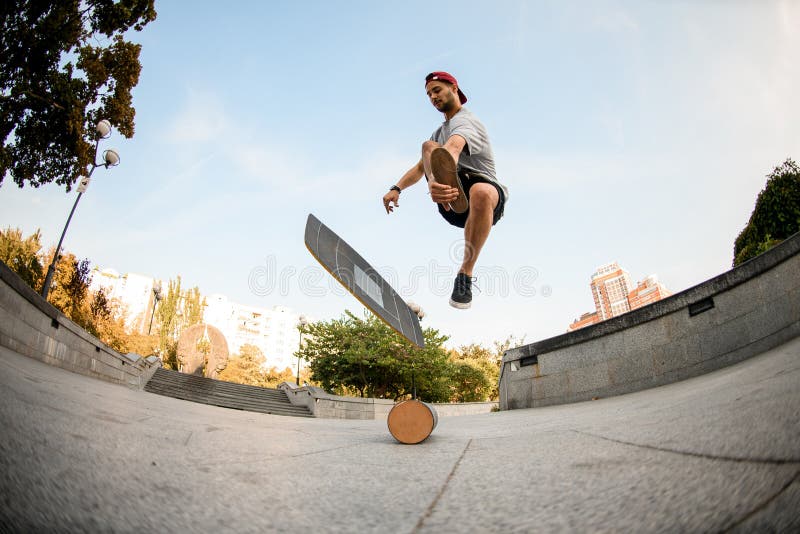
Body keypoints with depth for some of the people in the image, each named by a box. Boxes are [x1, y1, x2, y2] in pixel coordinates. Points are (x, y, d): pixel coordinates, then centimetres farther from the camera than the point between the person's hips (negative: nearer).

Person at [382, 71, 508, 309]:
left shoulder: (465, 121, -3)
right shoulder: (440, 132, 28)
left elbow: (453, 148, -27)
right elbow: (420, 167, 29)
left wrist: (434, 180, -49)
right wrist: (397, 188, 7)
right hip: (452, 205, 6)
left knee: (481, 192, -43)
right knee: (429, 146, -15)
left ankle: (465, 274, -29)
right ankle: (448, 186, -52)